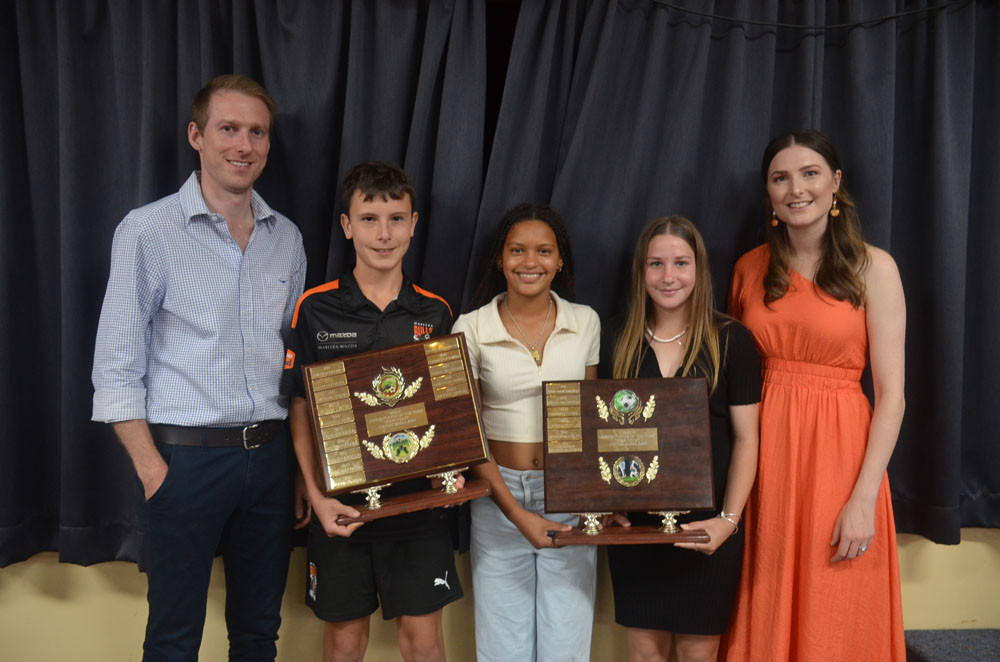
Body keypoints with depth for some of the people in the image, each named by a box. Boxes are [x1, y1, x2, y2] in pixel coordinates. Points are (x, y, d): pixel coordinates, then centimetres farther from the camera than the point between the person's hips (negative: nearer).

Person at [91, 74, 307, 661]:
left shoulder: (286, 237, 8)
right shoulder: (148, 230, -6)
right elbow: (117, 365, -6)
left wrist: (302, 459, 9)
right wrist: (151, 468, -12)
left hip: (269, 453, 4)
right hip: (186, 456, -4)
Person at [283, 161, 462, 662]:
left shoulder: (436, 313, 2)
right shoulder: (315, 308, -3)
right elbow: (300, 409, -2)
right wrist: (316, 495, -11)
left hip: (419, 500, 1)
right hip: (341, 504, -1)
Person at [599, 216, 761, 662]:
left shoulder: (730, 340, -3)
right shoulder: (616, 344, 5)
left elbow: (746, 438, -3)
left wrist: (729, 518, -12)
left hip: (707, 528, -2)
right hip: (634, 524, 2)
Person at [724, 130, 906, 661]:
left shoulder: (872, 267, -3)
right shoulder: (750, 269, 7)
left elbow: (891, 392, -7)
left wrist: (865, 497, -15)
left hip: (839, 454, -3)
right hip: (762, 454, 3)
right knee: (764, 618, 12)